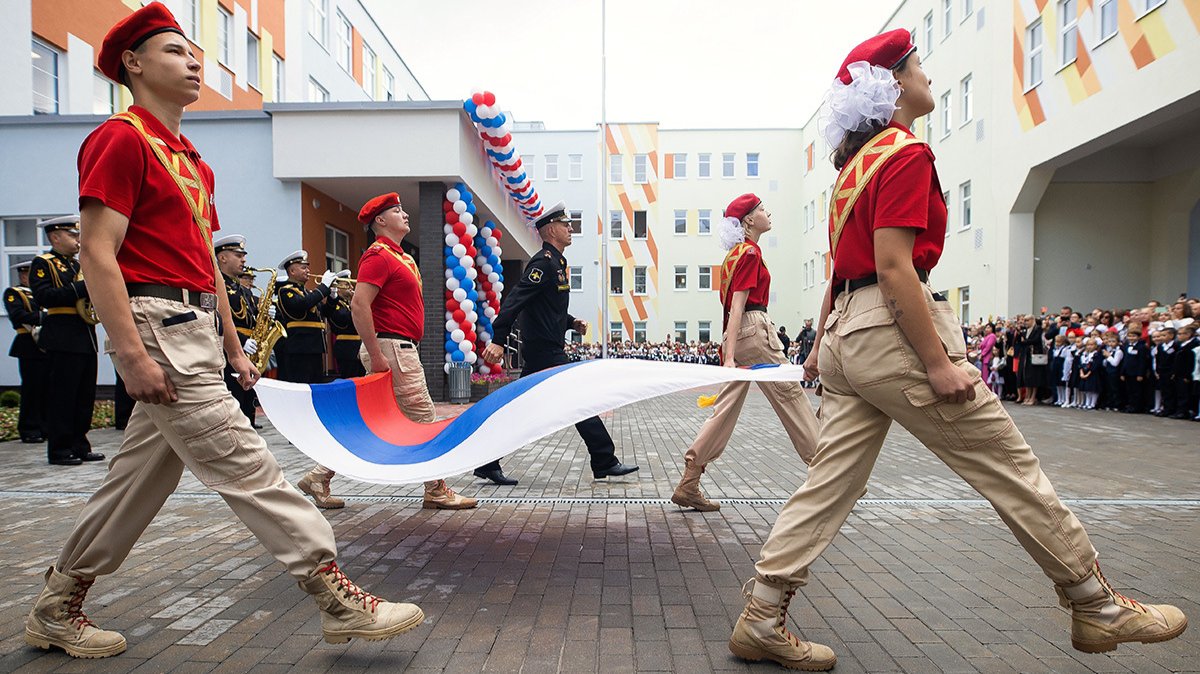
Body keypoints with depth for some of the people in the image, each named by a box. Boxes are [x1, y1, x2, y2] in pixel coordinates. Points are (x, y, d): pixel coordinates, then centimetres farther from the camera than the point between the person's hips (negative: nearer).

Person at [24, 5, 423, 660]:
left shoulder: (194, 162, 22)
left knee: (140, 477, 15)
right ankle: (337, 598, -6)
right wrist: (132, 353, -21)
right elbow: (97, 253, -13)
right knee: (244, 465, -10)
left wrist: (234, 349, 20)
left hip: (197, 333, 10)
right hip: (158, 327, -9)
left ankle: (55, 609, 31)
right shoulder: (120, 140, -5)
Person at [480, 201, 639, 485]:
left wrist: (571, 323, 13)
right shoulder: (544, 262, -13)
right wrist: (498, 341, -28)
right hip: (546, 352, -10)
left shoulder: (556, 262, 19)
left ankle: (487, 463, 15)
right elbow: (514, 301, -22)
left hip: (540, 351, 10)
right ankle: (605, 462, 5)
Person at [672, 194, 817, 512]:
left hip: (738, 333, 9)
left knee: (727, 407, 6)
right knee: (790, 396, 1)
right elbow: (737, 306, -18)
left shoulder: (735, 252, 19)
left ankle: (688, 484, 4)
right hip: (755, 329, -9)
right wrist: (730, 357, -23)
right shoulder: (751, 252, -9)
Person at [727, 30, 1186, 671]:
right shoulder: (906, 153, -8)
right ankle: (1098, 608, 19)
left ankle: (762, 618, 9)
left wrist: (820, 346, 25)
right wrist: (939, 363, -19)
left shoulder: (855, 162, 20)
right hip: (893, 329, -9)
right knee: (1010, 467, 4)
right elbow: (894, 267, -18)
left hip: (846, 332, 9)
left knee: (830, 480, 7)